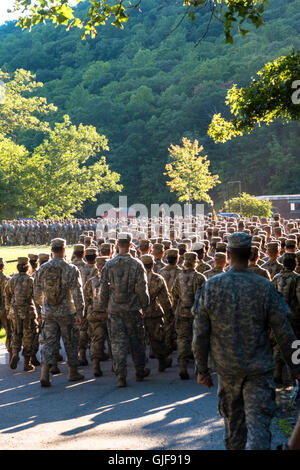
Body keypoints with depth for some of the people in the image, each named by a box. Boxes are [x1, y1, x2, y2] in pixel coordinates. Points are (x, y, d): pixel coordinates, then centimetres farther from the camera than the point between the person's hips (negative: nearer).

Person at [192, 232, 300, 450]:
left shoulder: (211, 287, -5)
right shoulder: (264, 287, -9)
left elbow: (200, 334, -2)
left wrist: (202, 369, 8)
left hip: (227, 368, 2)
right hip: (259, 368, -2)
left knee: (233, 421, 20)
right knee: (258, 424, -3)